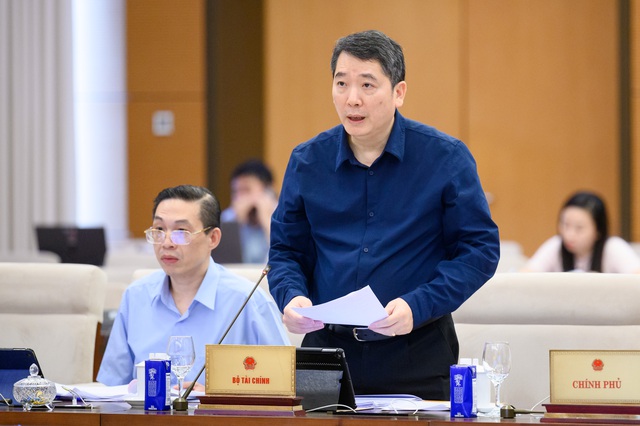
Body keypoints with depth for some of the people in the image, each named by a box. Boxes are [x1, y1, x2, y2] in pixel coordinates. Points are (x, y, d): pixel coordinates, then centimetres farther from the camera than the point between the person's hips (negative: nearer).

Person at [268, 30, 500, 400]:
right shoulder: (307, 162, 5)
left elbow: (479, 248, -5)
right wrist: (291, 297, -10)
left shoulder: (446, 158, -4)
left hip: (416, 355, -2)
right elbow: (286, 250, 13)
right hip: (327, 348, 2)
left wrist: (417, 307, -18)